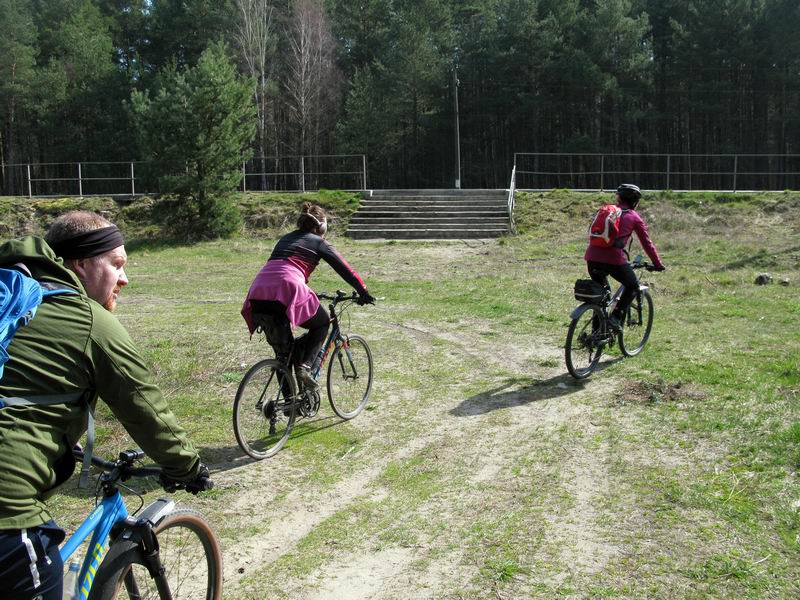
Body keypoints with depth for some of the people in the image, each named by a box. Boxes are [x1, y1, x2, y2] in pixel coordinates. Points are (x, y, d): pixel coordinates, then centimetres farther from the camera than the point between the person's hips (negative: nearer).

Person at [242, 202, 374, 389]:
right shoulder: (318, 242, 14)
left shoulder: (285, 239, 31)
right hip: (287, 291, -6)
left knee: (281, 351, 19)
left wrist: (309, 293, 51)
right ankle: (305, 366, 4)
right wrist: (364, 293, 25)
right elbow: (345, 269, 14)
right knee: (322, 323, 21)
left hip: (257, 294, 6)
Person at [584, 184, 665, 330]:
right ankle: (616, 317, 4)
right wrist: (658, 264, 25)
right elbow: (647, 243, 13)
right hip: (613, 259, -4)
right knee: (633, 286, 21)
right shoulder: (634, 217, 11)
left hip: (592, 258, 5)